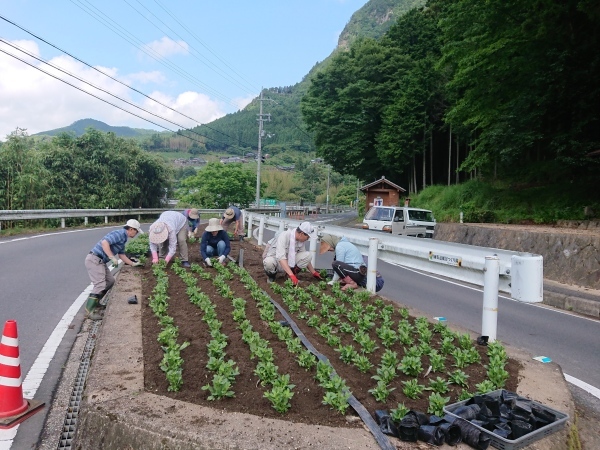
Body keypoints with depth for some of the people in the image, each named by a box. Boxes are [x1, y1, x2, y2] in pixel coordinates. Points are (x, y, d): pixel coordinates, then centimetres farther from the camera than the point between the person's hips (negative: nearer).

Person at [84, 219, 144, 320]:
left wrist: (133, 264, 31)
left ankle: (95, 303, 24)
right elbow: (104, 242, -28)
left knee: (110, 281, 17)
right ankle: (89, 311, -12)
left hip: (100, 261, 11)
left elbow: (122, 255, 28)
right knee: (100, 285, -15)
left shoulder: (123, 238, 18)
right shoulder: (120, 233, -14)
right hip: (94, 259, -11)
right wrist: (112, 257, -28)